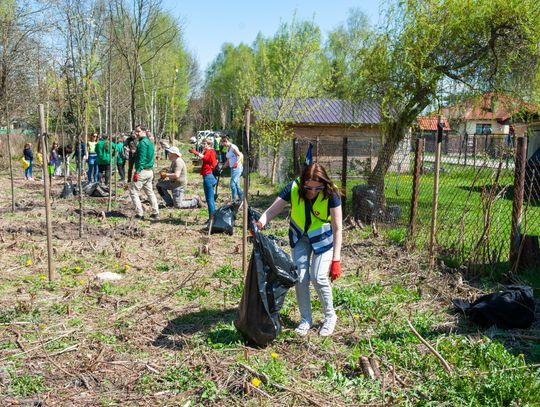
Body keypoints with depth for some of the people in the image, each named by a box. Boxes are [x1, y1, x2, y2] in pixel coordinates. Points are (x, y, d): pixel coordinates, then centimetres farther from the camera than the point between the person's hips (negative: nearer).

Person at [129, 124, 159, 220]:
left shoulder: (142, 143, -13)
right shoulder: (150, 142, 15)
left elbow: (142, 159, -21)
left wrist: (137, 172, -23)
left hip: (142, 171, -9)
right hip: (150, 171, 9)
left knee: (133, 191, -2)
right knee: (150, 192, 15)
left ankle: (140, 214, -5)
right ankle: (155, 213, 15)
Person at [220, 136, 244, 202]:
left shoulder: (233, 147, -12)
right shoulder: (227, 149, 14)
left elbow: (241, 155, -21)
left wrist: (237, 163, -36)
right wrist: (223, 167, 18)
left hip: (237, 168, -9)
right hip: (232, 168, 9)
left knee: (232, 184, -13)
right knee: (236, 185, 11)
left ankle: (234, 199, -7)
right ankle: (242, 198, 19)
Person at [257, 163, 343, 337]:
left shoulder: (331, 195, -29)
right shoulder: (293, 188, -24)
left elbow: (337, 229, -24)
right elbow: (272, 210, -22)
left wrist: (336, 260, -26)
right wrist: (260, 223, -44)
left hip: (323, 237, -3)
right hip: (300, 236, 3)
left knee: (318, 277, -12)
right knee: (300, 277, -3)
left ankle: (330, 317, 13)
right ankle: (305, 319, 18)